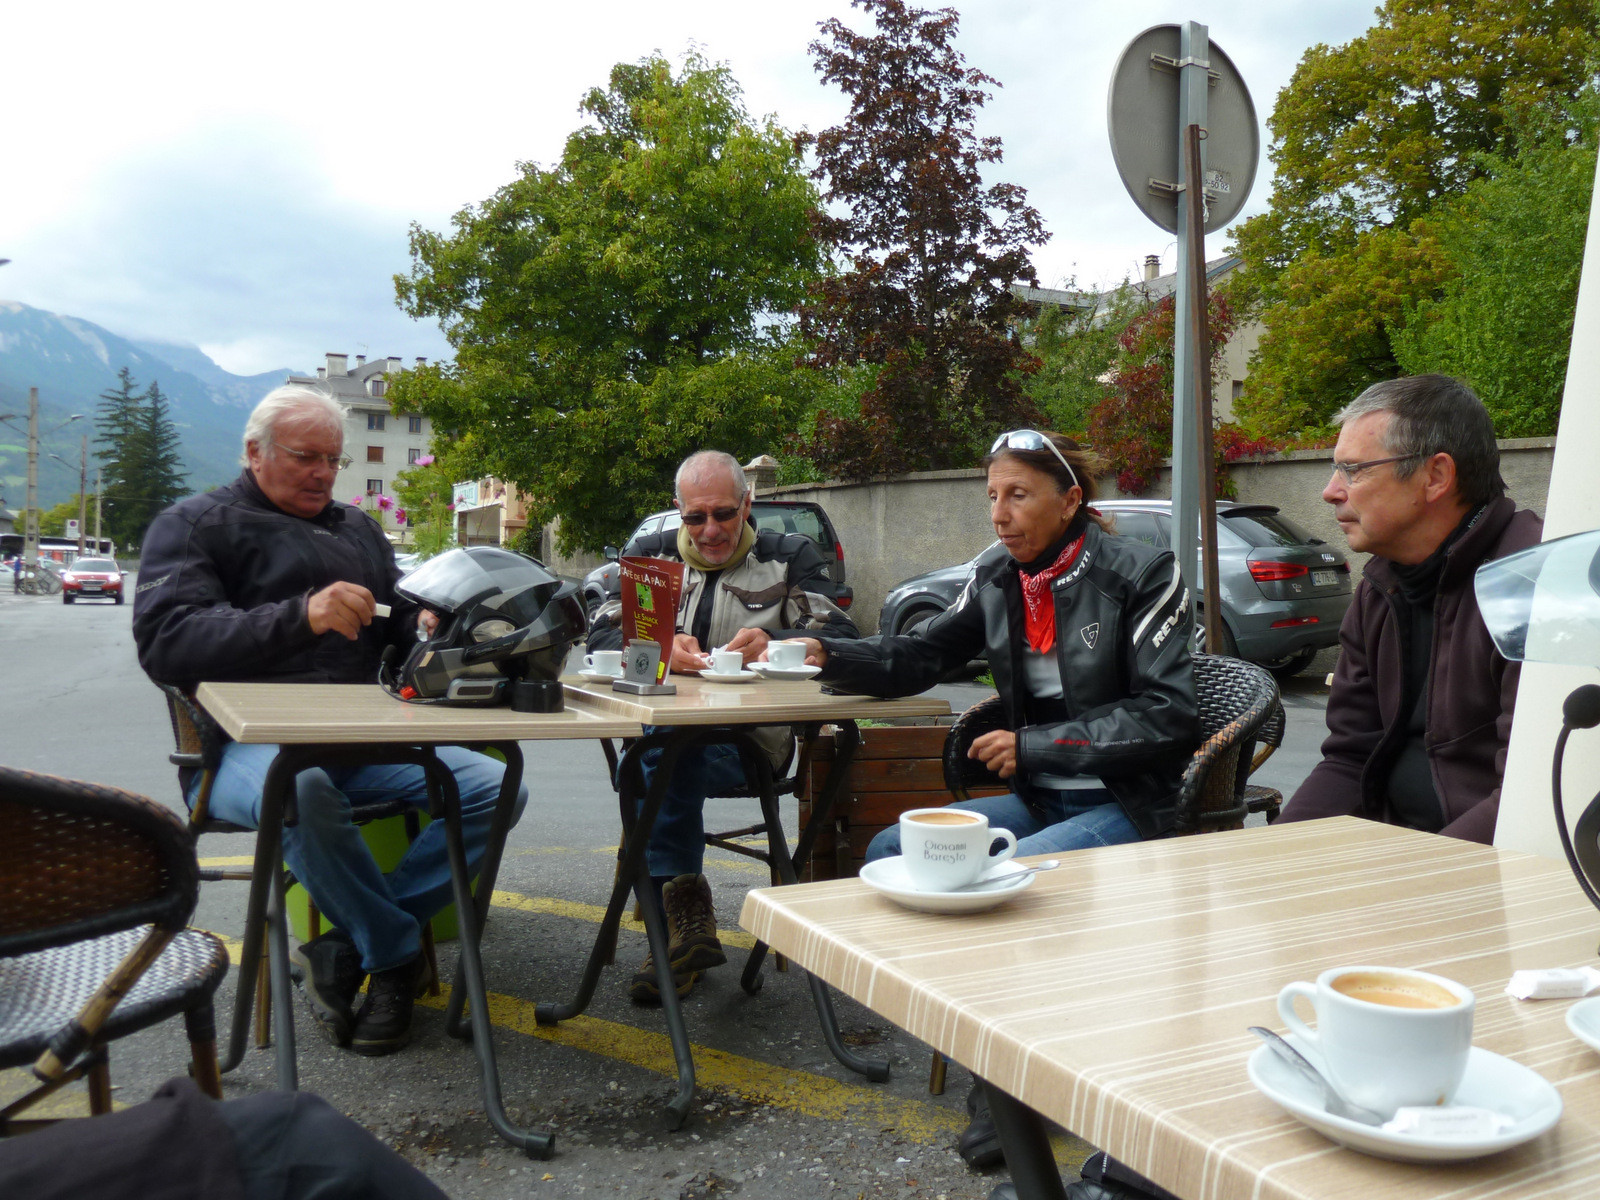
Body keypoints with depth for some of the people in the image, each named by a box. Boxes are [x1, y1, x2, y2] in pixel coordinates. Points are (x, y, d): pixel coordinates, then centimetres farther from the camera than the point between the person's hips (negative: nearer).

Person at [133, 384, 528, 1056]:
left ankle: (352, 945, -14)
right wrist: (300, 616, -24)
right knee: (300, 786, -41)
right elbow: (165, 642, -10)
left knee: (496, 788, -17)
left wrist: (428, 625, 0)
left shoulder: (358, 530, 24)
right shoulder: (196, 524, 6)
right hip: (246, 743, -5)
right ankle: (398, 955, -17)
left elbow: (400, 618, 27)